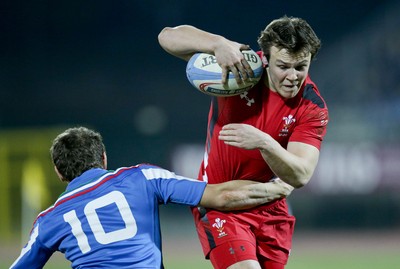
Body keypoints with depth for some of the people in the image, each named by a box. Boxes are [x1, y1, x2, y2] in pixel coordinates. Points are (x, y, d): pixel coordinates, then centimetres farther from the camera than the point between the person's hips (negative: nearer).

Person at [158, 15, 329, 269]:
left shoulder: (313, 107, -12)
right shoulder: (239, 65, -15)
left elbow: (300, 175, -22)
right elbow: (168, 36, -19)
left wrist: (264, 143, -41)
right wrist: (218, 44, -38)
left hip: (270, 209, 3)